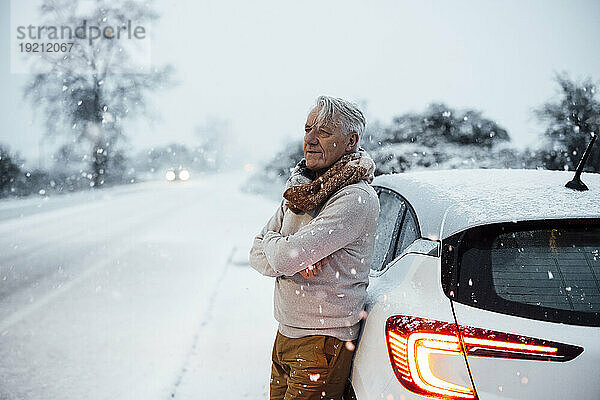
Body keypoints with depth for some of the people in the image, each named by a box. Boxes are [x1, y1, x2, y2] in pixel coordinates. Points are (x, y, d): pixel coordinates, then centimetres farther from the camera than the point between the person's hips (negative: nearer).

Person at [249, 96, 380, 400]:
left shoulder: (356, 199, -19)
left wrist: (273, 242, -3)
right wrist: (296, 261, -15)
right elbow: (257, 254, 6)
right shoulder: (299, 187, 8)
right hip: (285, 334, 8)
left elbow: (285, 257, -26)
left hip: (323, 341, -8)